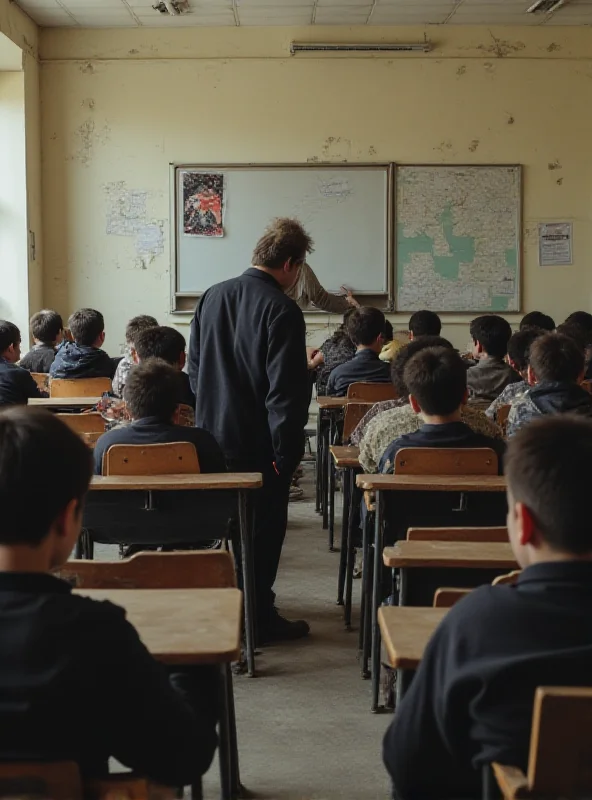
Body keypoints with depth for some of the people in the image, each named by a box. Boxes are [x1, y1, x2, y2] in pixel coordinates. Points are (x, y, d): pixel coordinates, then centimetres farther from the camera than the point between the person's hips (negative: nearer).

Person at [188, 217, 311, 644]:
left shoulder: (212, 297, 4)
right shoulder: (282, 311, -18)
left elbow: (194, 368, 11)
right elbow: (286, 391, -20)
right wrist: (287, 451, -15)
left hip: (212, 437, 7)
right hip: (258, 444, -7)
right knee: (264, 529, 6)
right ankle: (258, 618, 14)